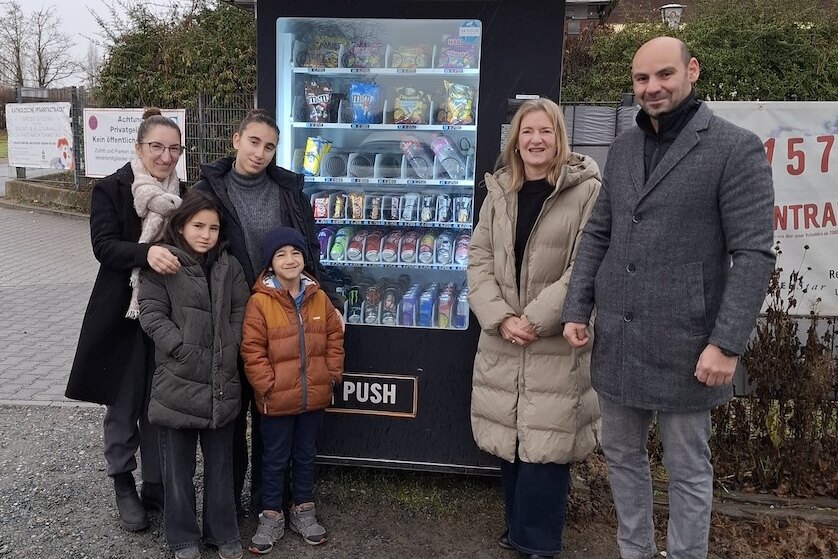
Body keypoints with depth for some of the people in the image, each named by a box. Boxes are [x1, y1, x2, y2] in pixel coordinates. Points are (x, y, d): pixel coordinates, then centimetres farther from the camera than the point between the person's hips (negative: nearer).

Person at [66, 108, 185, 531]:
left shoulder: (184, 194, 6)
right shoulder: (110, 190, -5)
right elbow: (104, 246, -16)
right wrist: (146, 253, -33)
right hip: (123, 314, -3)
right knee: (123, 405, 8)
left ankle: (155, 486, 25)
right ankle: (123, 485, 26)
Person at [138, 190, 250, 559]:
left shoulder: (229, 266, 7)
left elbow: (240, 311, 6)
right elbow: (151, 314, -9)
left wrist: (229, 351, -5)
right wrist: (185, 350, -16)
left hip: (222, 383, 3)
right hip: (178, 381, -3)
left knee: (221, 462, 14)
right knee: (178, 466, 10)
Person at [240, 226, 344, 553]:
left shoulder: (319, 298, 2)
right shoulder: (259, 302, -11)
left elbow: (334, 337, 9)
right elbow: (251, 350, -12)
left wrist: (332, 374, 2)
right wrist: (267, 385, -15)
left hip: (314, 395, 4)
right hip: (277, 398, -4)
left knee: (306, 454, 18)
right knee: (275, 459, 12)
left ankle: (303, 510, 34)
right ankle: (271, 515, 27)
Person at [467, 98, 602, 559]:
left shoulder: (586, 190, -8)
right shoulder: (499, 191, 7)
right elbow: (479, 261, 4)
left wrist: (536, 318, -16)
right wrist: (501, 319, -10)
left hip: (557, 344, -4)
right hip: (501, 341, 5)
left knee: (545, 444, 0)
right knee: (508, 440, 14)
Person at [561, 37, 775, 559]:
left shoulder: (737, 148, -7)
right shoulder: (623, 149, 10)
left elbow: (753, 253, -11)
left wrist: (727, 343, -17)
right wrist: (577, 309, 3)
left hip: (683, 344, -6)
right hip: (616, 339, 6)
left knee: (688, 470, 9)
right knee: (623, 456, 18)